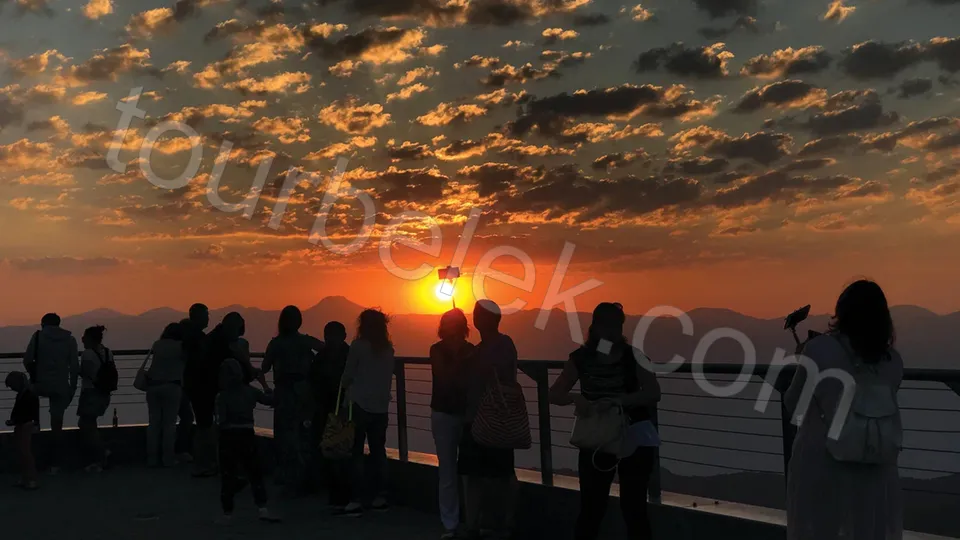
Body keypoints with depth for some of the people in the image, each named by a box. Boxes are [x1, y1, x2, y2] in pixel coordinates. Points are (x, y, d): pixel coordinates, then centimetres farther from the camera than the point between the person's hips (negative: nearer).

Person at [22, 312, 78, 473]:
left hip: (41, 385, -2)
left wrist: (34, 374, 15)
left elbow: (27, 360, -5)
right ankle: (54, 464, 10)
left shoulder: (38, 336, 0)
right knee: (57, 425, 7)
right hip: (61, 388, 2)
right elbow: (75, 367, 1)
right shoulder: (70, 339, 5)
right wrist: (72, 388, 9)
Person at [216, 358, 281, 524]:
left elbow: (221, 420, -15)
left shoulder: (222, 396, -7)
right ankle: (262, 508, -4)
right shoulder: (250, 391, 1)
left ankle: (227, 512, 12)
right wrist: (269, 393, 31)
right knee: (255, 472, 6)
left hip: (228, 436, -1)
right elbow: (270, 399, 11)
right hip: (246, 435, 2)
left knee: (228, 474, 8)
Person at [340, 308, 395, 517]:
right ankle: (379, 497, 15)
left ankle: (356, 500, -4)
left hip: (360, 404, -5)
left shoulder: (358, 345, -8)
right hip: (381, 406, 5)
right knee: (378, 450, 11)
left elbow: (348, 375, -2)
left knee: (356, 452, -2)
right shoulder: (388, 348, 6)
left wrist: (345, 386, 18)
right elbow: (389, 376, 11)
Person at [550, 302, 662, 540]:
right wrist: (576, 398, -28)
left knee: (633, 507, 1)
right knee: (590, 507, 2)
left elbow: (654, 393, -21)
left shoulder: (634, 356, -8)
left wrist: (615, 400, -33)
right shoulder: (581, 358, -3)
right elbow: (554, 394, -6)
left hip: (633, 438, -1)